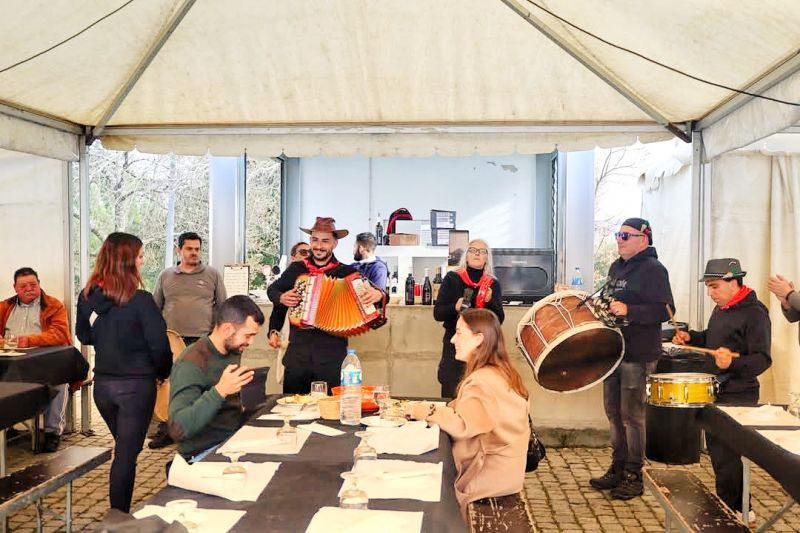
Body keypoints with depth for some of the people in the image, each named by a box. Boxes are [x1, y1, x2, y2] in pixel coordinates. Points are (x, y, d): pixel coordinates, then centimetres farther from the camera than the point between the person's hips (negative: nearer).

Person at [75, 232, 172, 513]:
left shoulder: (87, 297, -2)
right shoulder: (140, 300, -20)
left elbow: (83, 336, 13)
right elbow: (159, 345, -16)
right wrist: (164, 373, 2)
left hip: (102, 384, 6)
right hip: (136, 385, -6)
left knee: (124, 448, 24)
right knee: (126, 454, 6)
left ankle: (119, 512, 36)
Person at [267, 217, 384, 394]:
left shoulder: (347, 272, -1)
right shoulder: (296, 269, 8)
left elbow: (371, 292, -2)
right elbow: (272, 290, 22)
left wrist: (378, 295, -25)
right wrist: (281, 297, 0)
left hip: (332, 358, -2)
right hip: (297, 354, 2)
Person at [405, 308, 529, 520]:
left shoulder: (484, 380, -23)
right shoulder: (499, 372, 9)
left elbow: (463, 426, -31)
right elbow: (467, 412, 7)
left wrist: (427, 411, -20)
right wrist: (433, 409, -4)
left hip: (492, 472, -9)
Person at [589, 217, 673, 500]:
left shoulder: (653, 269, -11)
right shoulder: (616, 267, 15)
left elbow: (664, 309, -20)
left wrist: (628, 310, -29)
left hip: (638, 354, -8)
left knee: (631, 414, -2)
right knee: (613, 411, 13)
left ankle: (634, 476, 11)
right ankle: (617, 469, 26)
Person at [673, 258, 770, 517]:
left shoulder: (754, 313, -18)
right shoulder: (721, 309, 10)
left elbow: (762, 359, -24)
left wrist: (733, 363, -41)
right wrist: (691, 337, 7)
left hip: (738, 398, -9)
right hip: (716, 392, 10)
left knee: (724, 456, -3)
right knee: (717, 449, 18)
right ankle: (740, 509, 35)